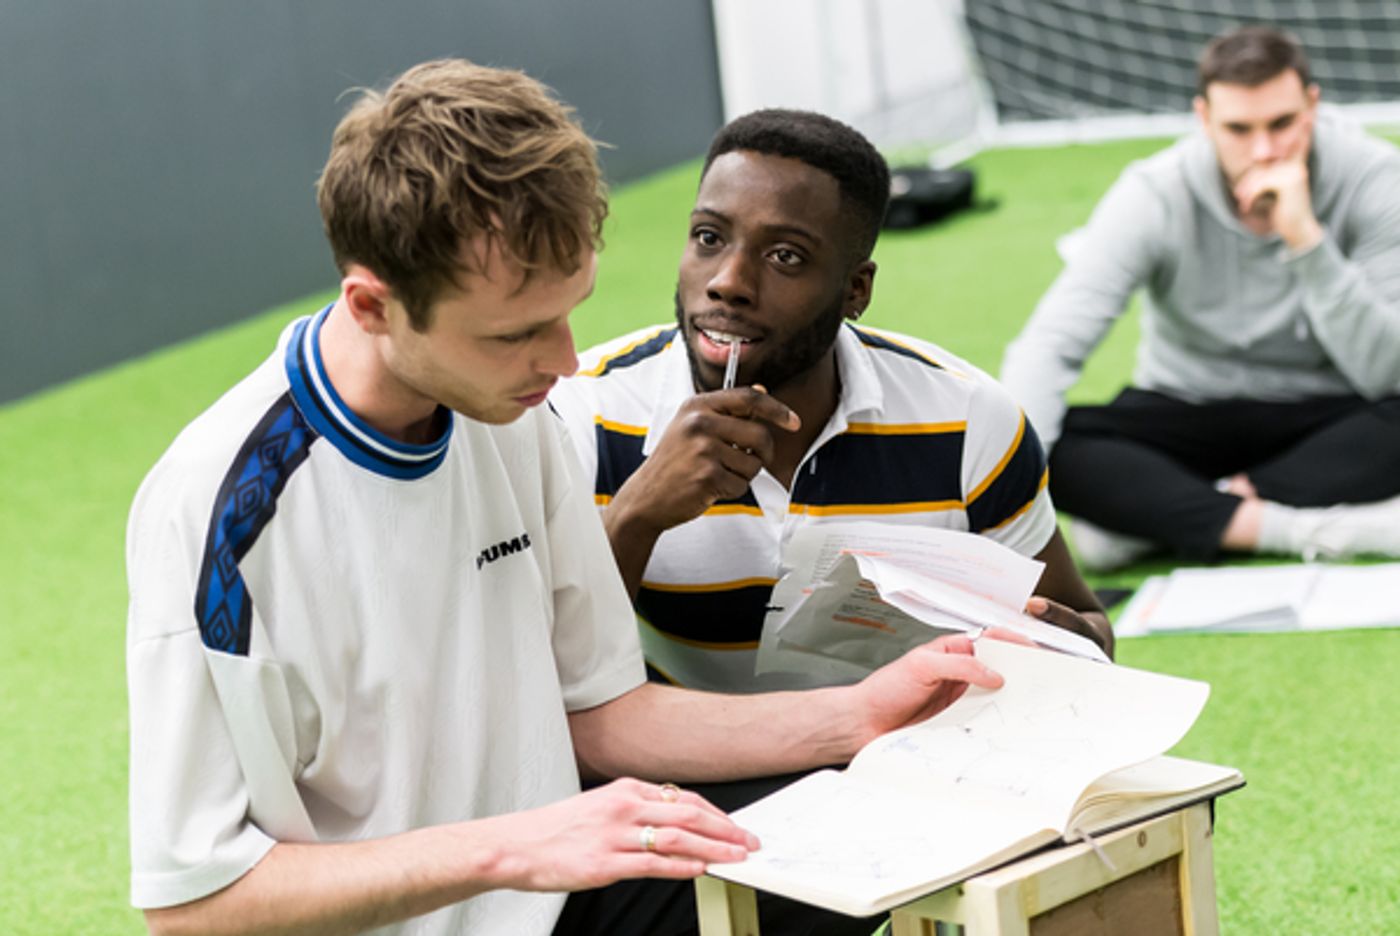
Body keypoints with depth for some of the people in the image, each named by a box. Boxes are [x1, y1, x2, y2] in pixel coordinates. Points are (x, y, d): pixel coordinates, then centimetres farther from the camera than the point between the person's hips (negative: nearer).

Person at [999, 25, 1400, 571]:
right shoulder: (1156, 194, -18)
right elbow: (1049, 347, -25)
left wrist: (1306, 239, -33)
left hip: (1321, 418, 0)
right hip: (1187, 415, 0)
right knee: (1058, 440, -29)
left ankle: (1145, 517, -27)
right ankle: (1312, 528, -31)